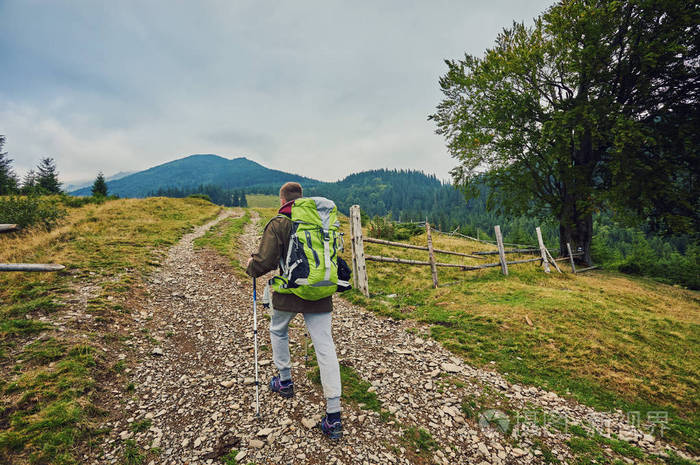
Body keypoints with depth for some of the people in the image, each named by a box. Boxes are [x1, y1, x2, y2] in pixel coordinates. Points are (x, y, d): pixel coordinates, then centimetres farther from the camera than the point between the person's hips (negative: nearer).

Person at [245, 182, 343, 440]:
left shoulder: (278, 224, -8)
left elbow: (264, 262, -13)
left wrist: (250, 266, 9)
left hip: (289, 293, -3)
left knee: (278, 331, 27)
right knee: (325, 346, 3)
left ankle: (285, 381, 41)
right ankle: (333, 416, 4)